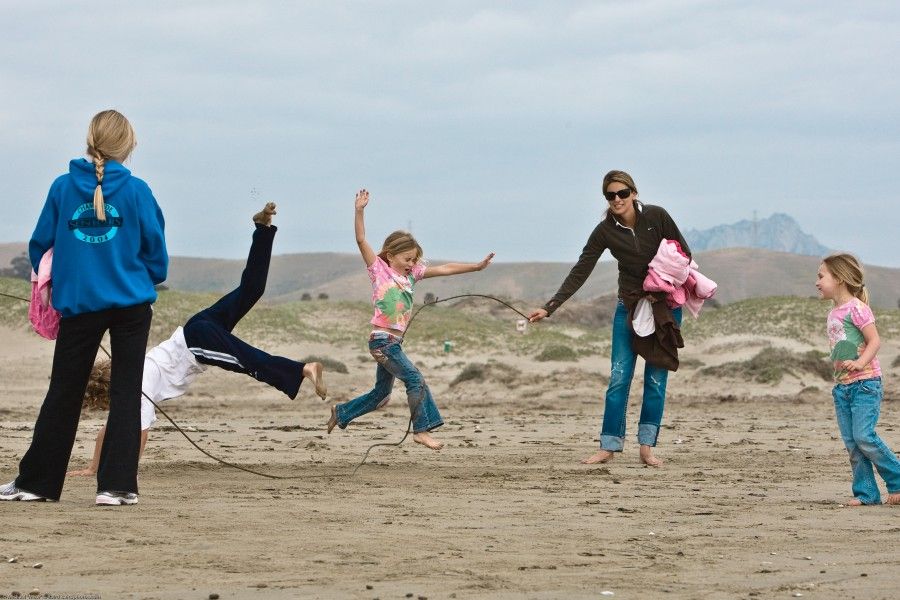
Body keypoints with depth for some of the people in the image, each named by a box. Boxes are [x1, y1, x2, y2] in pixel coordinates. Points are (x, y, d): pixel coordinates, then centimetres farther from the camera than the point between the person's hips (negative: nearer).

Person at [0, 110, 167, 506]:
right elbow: (156, 250, 1)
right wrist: (149, 280, 22)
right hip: (130, 305, -1)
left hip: (78, 305, 2)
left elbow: (39, 245, 6)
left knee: (63, 394, 11)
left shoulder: (62, 188, -1)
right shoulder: (137, 191, -5)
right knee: (126, 393, 5)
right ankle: (116, 484, 0)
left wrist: (52, 283, 24)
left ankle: (35, 480, 16)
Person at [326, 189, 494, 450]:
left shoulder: (411, 274, 12)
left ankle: (341, 412, 35)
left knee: (381, 393, 17)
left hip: (394, 342, 8)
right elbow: (361, 241, -12)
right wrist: (359, 211, -22)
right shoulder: (380, 269, -4)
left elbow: (444, 269, 10)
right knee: (415, 379, -15)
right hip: (381, 340, -8)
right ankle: (422, 429, -12)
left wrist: (477, 266, 6)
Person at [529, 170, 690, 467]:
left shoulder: (656, 216, -10)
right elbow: (580, 272, -8)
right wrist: (549, 308, -16)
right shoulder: (605, 231, -7)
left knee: (656, 378, -2)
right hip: (629, 306, 1)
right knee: (619, 377, -5)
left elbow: (683, 253, 0)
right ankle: (609, 446, -3)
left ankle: (647, 447, 2)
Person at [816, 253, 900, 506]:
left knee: (864, 437, -15)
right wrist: (838, 381, 15)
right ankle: (866, 492, 7)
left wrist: (861, 363, -29)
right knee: (851, 443, 3)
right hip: (842, 386, 8)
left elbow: (874, 340, -14)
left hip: (865, 383, -8)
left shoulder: (856, 307, -9)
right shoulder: (833, 314, 16)